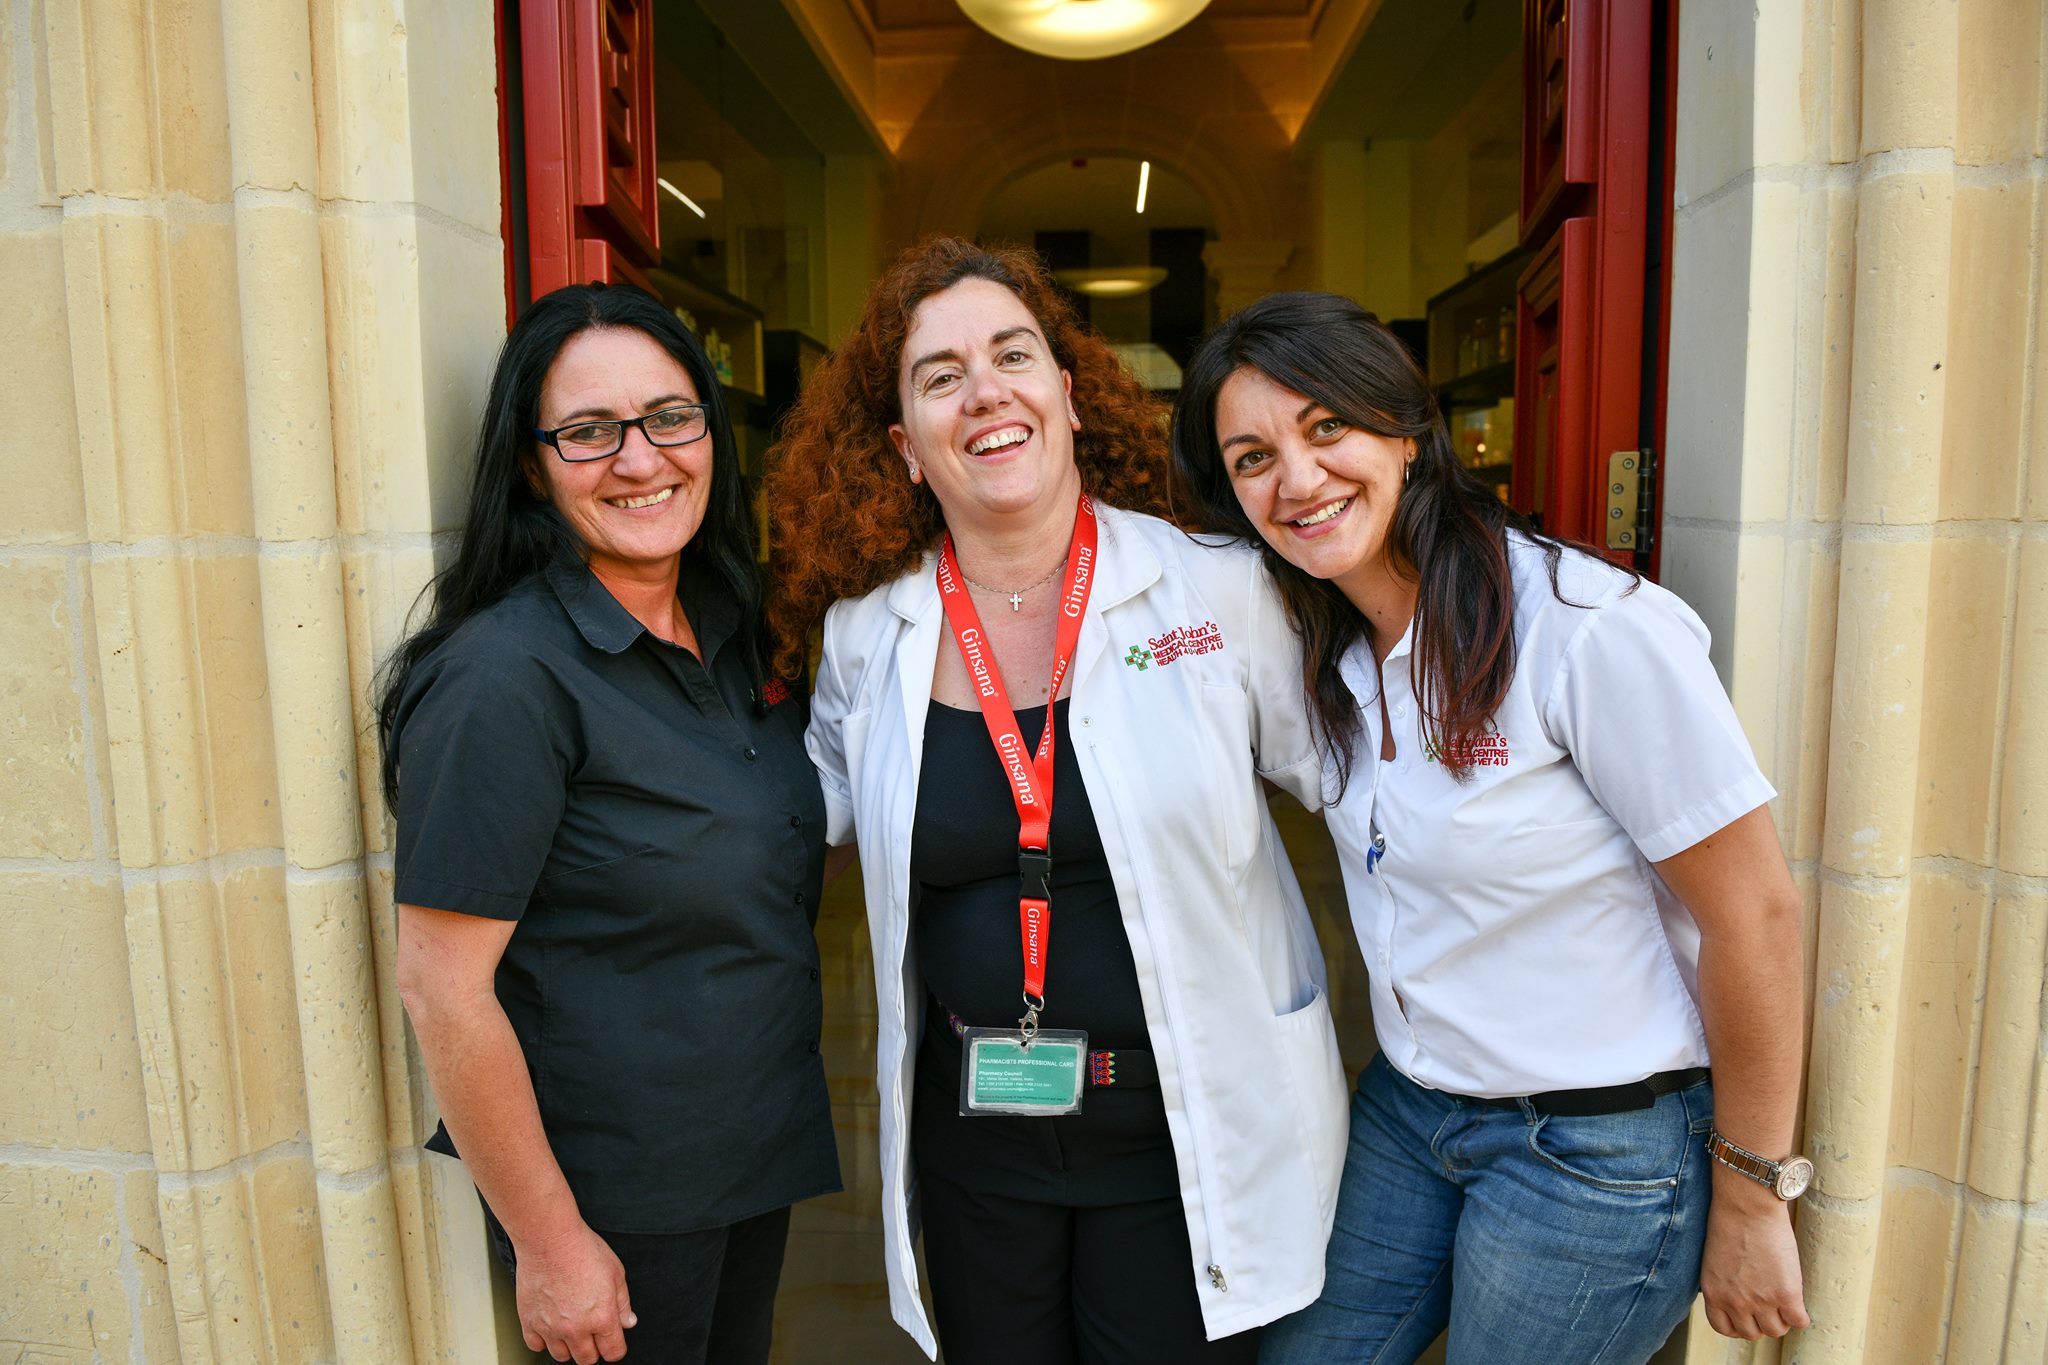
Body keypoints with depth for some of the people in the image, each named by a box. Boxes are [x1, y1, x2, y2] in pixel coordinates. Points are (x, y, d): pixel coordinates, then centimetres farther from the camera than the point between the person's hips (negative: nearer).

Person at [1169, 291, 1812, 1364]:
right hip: (1405, 1111, 6)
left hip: (1597, 1148, -6)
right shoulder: (1331, 651, -1)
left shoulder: (1592, 627, -23)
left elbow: (1755, 916, -18)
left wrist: (1752, 1205, -9)